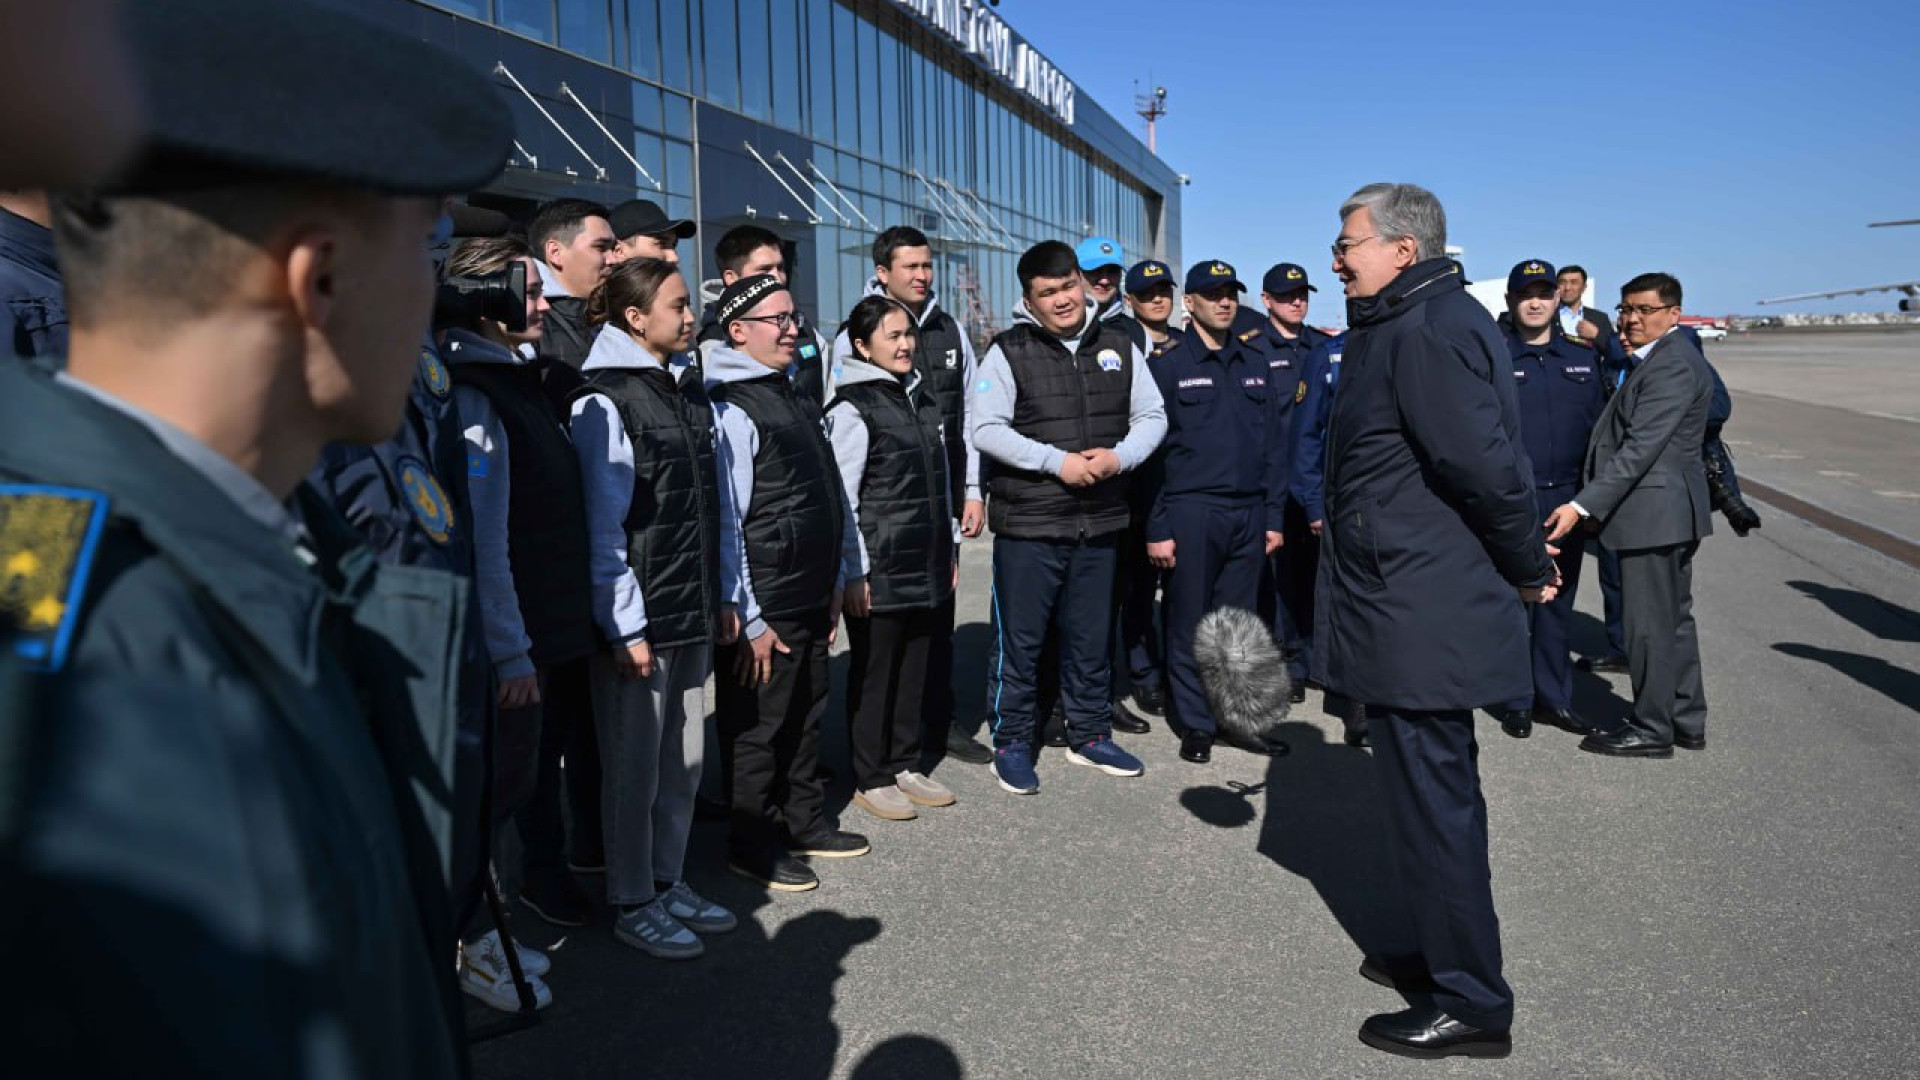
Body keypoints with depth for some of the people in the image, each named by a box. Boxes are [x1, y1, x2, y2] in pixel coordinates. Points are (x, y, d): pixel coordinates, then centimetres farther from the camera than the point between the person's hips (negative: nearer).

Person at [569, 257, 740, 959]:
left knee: (685, 759, 15)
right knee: (635, 766, 5)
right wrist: (625, 627, -15)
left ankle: (669, 881, 30)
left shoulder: (689, 391, 12)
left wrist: (722, 596, 14)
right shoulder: (604, 403, -10)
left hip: (694, 612, 7)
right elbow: (601, 528, -13)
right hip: (638, 620, -7)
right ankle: (632, 903, 20)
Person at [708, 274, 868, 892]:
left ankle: (805, 822, 34)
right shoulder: (730, 410, -14)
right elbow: (725, 524, -17)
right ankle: (752, 845, 20)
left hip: (813, 598, 8)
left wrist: (835, 581, 16)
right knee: (758, 725, 5)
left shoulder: (796, 398, 13)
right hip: (766, 607, -8)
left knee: (806, 716, 19)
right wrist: (750, 619, -16)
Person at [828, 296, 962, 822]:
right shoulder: (852, 407, -10)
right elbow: (842, 496, -12)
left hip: (928, 563, 7)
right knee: (874, 671, 4)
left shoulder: (923, 398, 13)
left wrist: (951, 546, 17)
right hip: (880, 568, -7)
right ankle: (871, 778, 16)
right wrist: (854, 571, -14)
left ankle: (906, 765, 27)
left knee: (916, 667, 13)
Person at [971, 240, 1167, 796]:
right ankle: (1012, 742, 19)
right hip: (1028, 524, -4)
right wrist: (1058, 462, -17)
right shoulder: (1008, 352, -4)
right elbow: (986, 428, -10)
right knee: (1019, 639, 3)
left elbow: (1151, 416, 11)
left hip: (1101, 522, 4)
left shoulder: (1118, 346, 9)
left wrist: (1119, 457, -9)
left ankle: (1090, 734, 31)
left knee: (1092, 638, 16)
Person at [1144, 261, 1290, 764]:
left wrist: (1274, 515, 8)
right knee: (1190, 625, 4)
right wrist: (1157, 528, -8)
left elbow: (1273, 443, 14)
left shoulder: (1255, 363, 13)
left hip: (1248, 514, 4)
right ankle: (1195, 724, 14)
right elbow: (1153, 449, -3)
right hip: (1191, 512, -4)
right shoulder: (1170, 365, 0)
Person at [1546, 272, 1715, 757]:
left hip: (1653, 511, -11)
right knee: (1673, 619, 17)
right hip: (1668, 511, 11)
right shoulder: (1660, 358, 17)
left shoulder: (1672, 365, -17)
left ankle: (1652, 730, 8)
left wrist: (1584, 504, -27)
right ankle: (1687, 721, 27)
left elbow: (1641, 447, -25)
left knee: (1649, 624, -2)